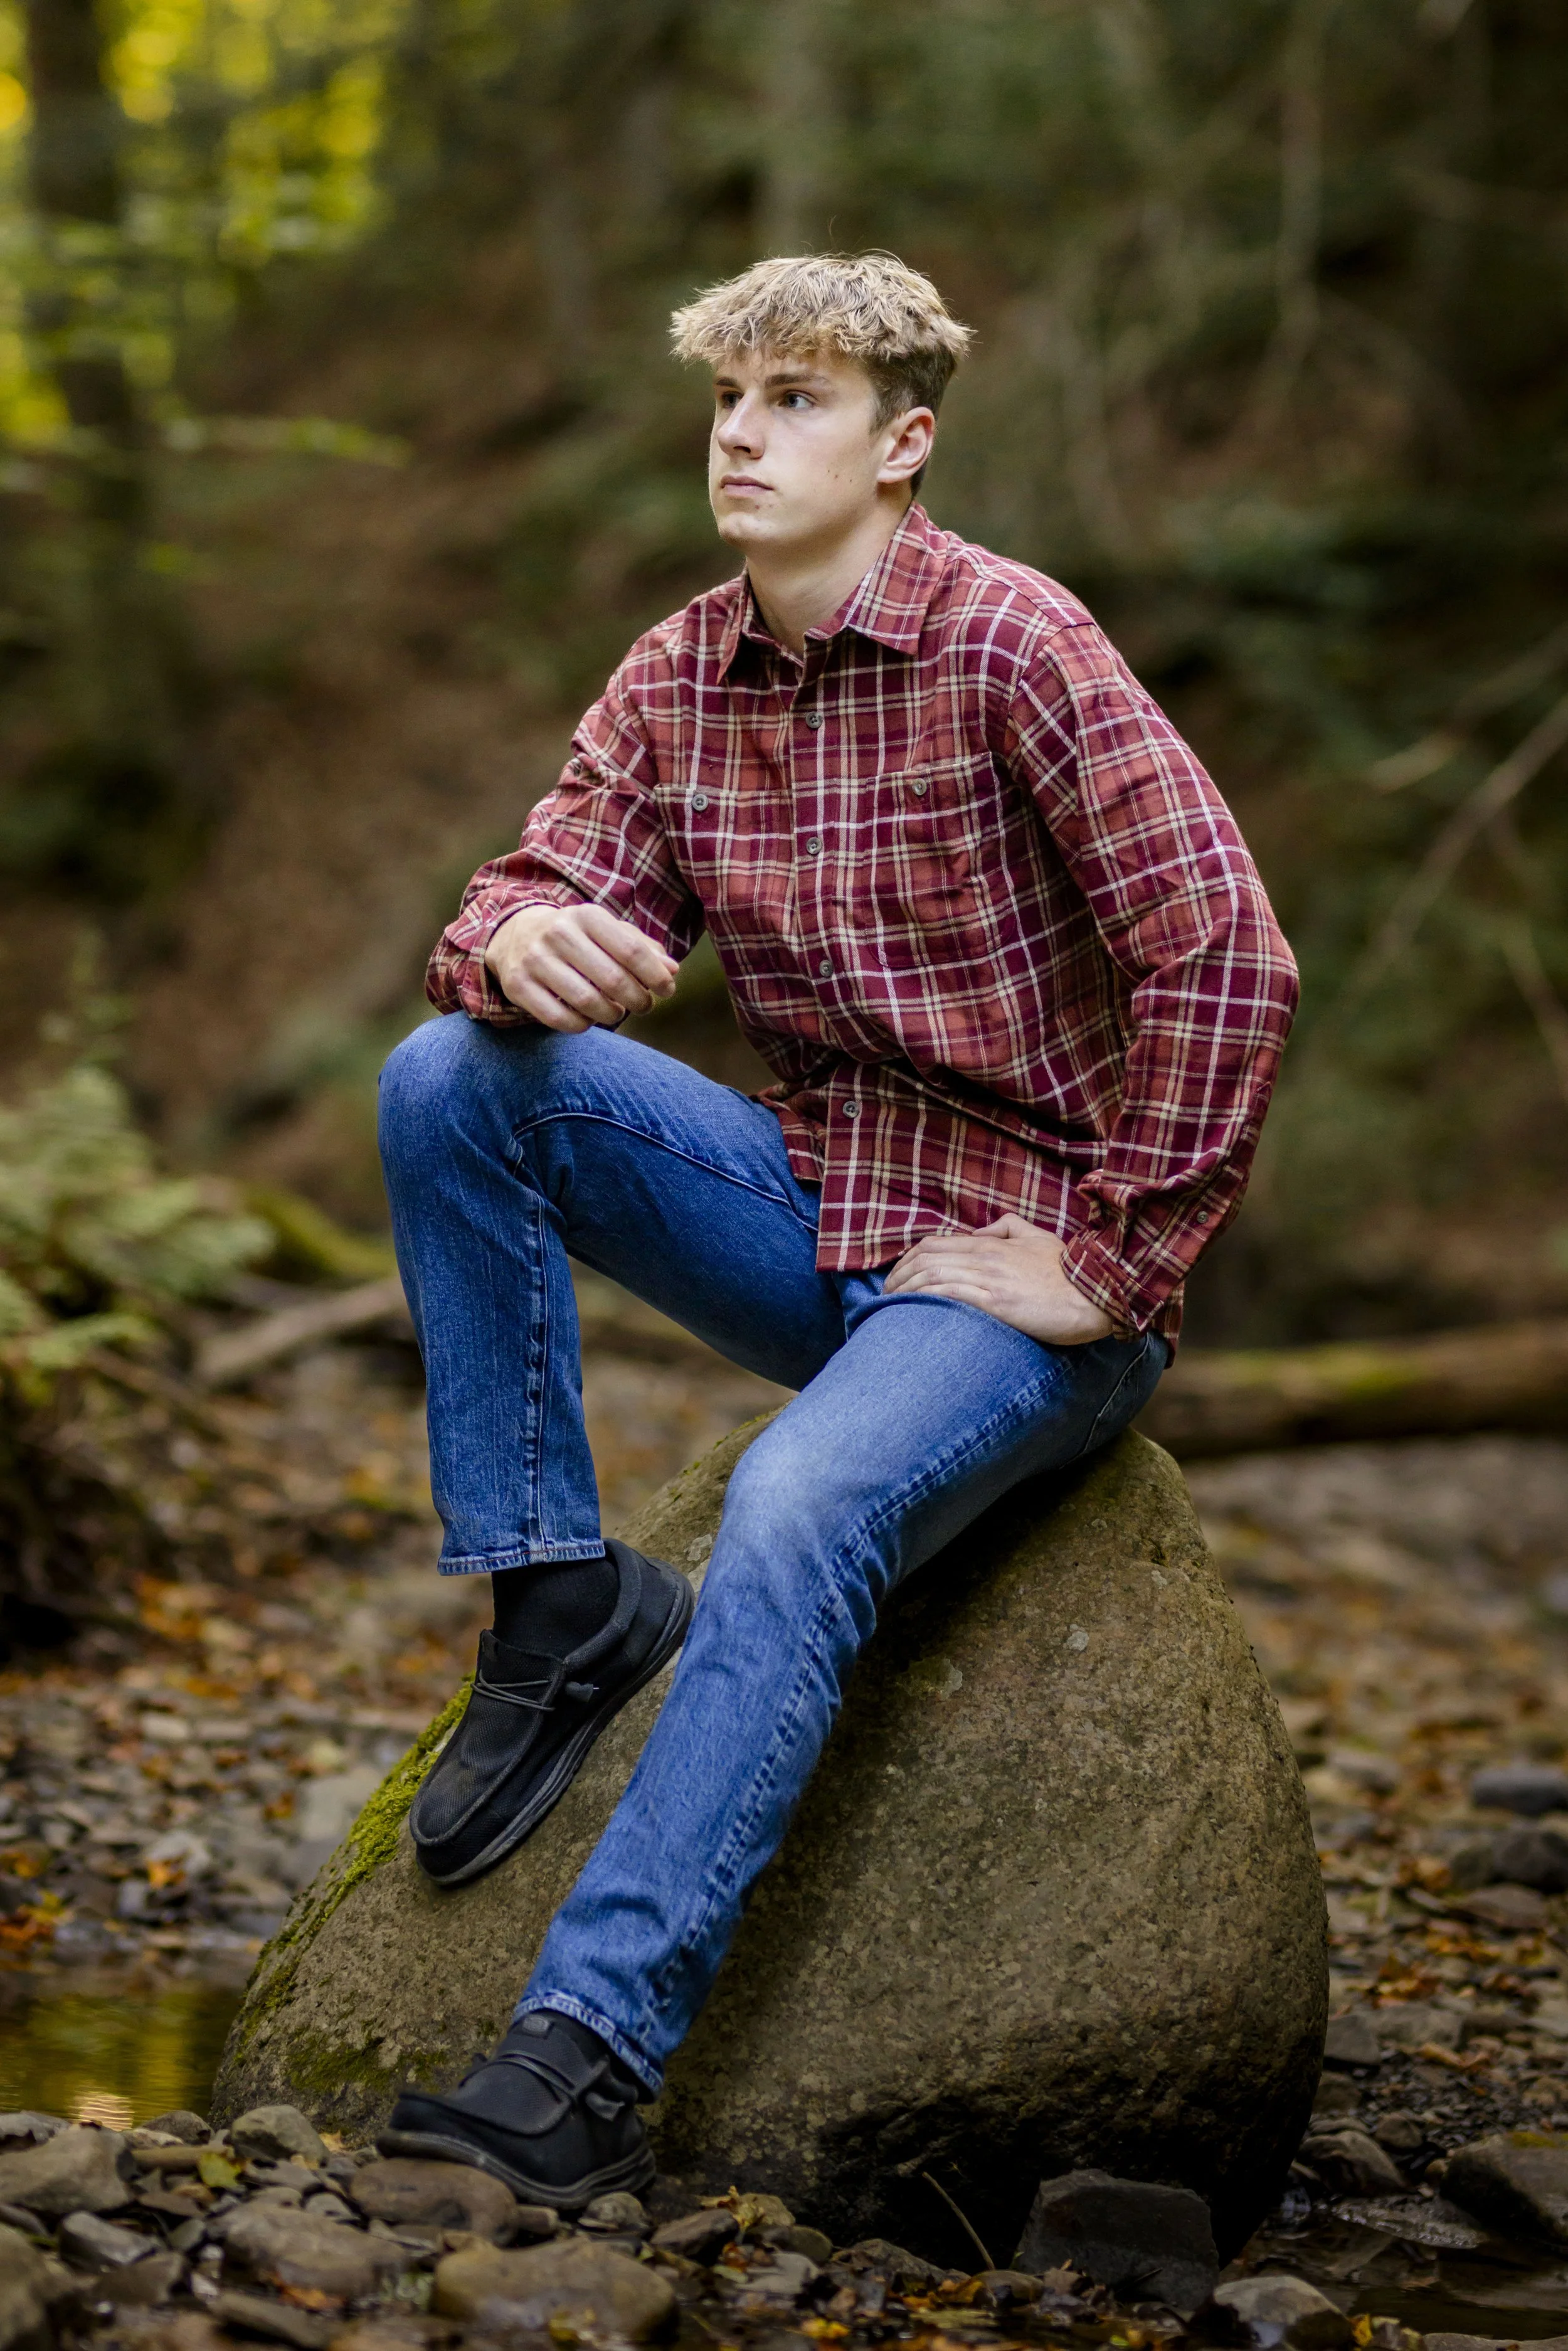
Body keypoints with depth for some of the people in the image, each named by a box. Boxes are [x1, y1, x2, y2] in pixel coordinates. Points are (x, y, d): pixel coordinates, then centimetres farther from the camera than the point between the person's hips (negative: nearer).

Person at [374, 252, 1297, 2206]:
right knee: (448, 1077, -11)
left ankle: (585, 2061, -38)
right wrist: (521, 948, -24)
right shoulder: (677, 678, 5)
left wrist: (1111, 1261, -17)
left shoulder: (1010, 645, -15)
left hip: (1020, 1256, -6)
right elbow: (536, 898, 3)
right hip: (818, 1215, 6)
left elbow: (1229, 963, -19)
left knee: (800, 1504, -34)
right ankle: (558, 1597, -6)